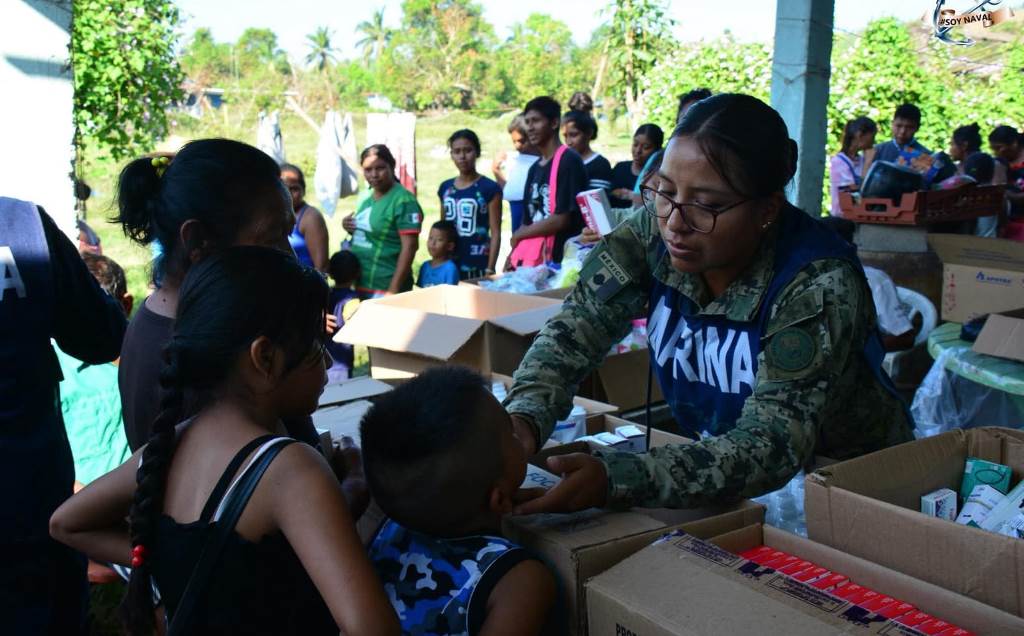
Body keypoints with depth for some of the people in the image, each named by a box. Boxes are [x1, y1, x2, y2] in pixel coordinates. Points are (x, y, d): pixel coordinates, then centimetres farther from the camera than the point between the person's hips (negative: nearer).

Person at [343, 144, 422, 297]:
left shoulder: (403, 200, -12)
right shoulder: (365, 197, 10)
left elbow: (409, 246, -17)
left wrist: (393, 290, -20)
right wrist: (350, 227, 1)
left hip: (384, 289, -7)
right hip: (359, 286, 8)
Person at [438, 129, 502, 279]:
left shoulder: (490, 188, -5)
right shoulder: (445, 188, 10)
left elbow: (495, 233, -6)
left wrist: (490, 269, -12)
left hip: (478, 266, -4)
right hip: (449, 265, 5)